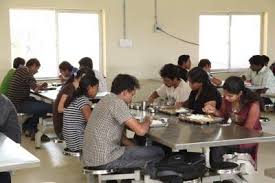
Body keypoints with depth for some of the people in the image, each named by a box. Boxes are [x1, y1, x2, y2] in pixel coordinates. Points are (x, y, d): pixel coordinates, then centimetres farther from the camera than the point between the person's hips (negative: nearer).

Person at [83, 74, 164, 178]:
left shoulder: (107, 99, 15)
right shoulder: (117, 102, -14)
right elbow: (141, 131, -19)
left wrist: (134, 146, 10)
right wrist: (147, 122, 2)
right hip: (105, 160, -10)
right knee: (158, 153, -3)